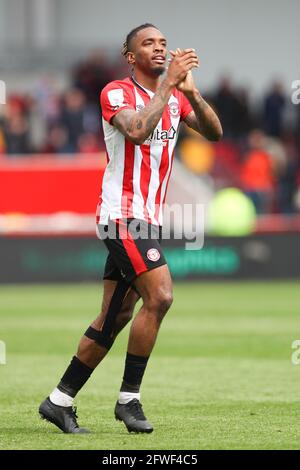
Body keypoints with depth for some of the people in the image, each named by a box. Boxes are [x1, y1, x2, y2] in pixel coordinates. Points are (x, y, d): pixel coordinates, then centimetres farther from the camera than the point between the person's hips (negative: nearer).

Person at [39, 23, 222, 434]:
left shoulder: (175, 96, 14)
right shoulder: (117, 92, -9)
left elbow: (214, 133, 3)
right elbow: (137, 131, -28)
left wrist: (190, 91, -12)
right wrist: (168, 82, -24)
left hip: (148, 220, 8)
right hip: (124, 215, -8)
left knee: (114, 317, 8)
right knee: (159, 296, -20)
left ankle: (59, 401, 14)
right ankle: (129, 398, -10)